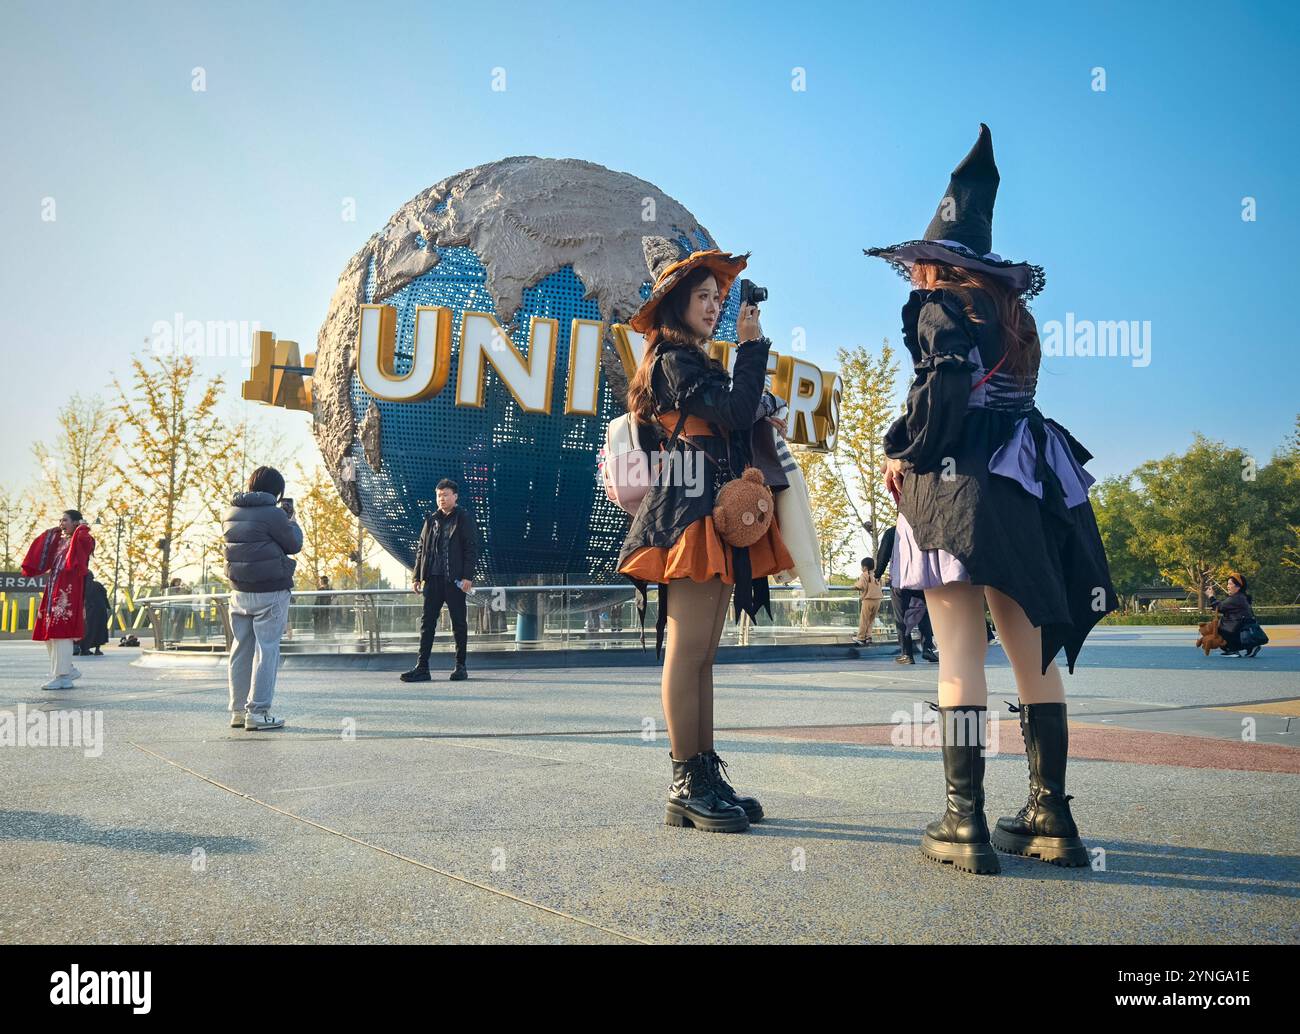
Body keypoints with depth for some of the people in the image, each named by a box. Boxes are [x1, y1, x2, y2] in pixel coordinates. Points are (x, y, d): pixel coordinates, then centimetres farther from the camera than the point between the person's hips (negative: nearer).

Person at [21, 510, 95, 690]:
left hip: (68, 592, -9)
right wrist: (54, 531, 21)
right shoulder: (59, 541, 19)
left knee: (61, 632, -10)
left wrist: (82, 528, -9)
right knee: (49, 634, 10)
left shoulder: (81, 540, -5)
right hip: (54, 591, 9)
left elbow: (87, 541, -28)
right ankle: (69, 670, 20)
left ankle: (62, 677, -6)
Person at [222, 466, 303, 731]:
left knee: (241, 649, 13)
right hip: (270, 592, -7)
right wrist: (290, 519, 11)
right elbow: (294, 544, -4)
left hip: (239, 592, 7)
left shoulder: (231, 513, 7)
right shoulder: (273, 514, -15)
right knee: (266, 651, -2)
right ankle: (258, 713, -3)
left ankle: (238, 710, 18)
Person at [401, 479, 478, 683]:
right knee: (427, 621, 1)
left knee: (459, 623, 3)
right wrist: (417, 576, 9)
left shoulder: (464, 520, 0)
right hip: (433, 578, 5)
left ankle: (460, 667, 11)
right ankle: (422, 668, 2)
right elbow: (421, 548, 16)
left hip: (455, 579, -4)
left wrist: (467, 576, -15)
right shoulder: (431, 520, 14)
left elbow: (472, 549, -6)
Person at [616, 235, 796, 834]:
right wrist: (752, 345, -6)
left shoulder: (695, 363, 24)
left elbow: (736, 425, 23)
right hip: (689, 515, -10)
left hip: (716, 517, 10)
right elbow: (737, 411, -17)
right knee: (688, 651, -9)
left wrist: (762, 420, 5)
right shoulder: (674, 361, -6)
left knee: (701, 655, 8)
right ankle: (687, 787, -5)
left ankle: (707, 778, 11)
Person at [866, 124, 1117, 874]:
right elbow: (1006, 396, 14)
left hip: (954, 484, -7)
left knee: (960, 654, -7)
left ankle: (966, 823, -5)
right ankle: (1051, 815, 14)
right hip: (1018, 488, 8)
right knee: (1032, 652, 9)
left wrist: (903, 456, -5)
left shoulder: (940, 307, -1)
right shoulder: (1011, 313, 20)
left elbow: (943, 387, -16)